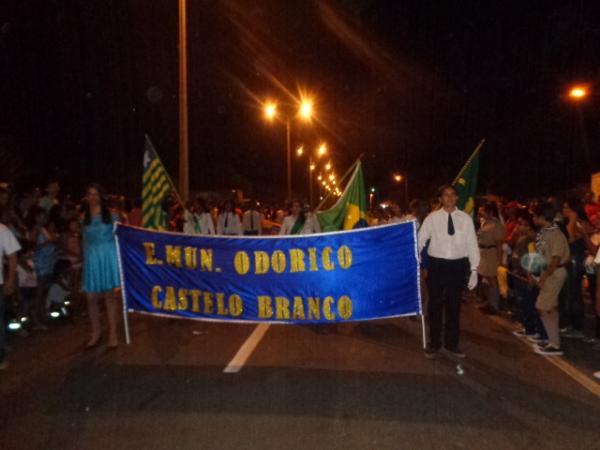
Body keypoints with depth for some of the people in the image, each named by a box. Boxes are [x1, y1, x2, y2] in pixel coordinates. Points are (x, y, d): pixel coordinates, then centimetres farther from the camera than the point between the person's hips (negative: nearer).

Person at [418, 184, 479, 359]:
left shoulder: (465, 219, -1)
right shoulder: (432, 218, -3)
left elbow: (472, 244, 0)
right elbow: (420, 240, -3)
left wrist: (474, 269, -4)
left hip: (458, 266, 1)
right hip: (437, 264, -1)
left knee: (454, 305, 12)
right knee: (435, 305, 9)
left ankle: (451, 343, 29)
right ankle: (434, 343, 25)